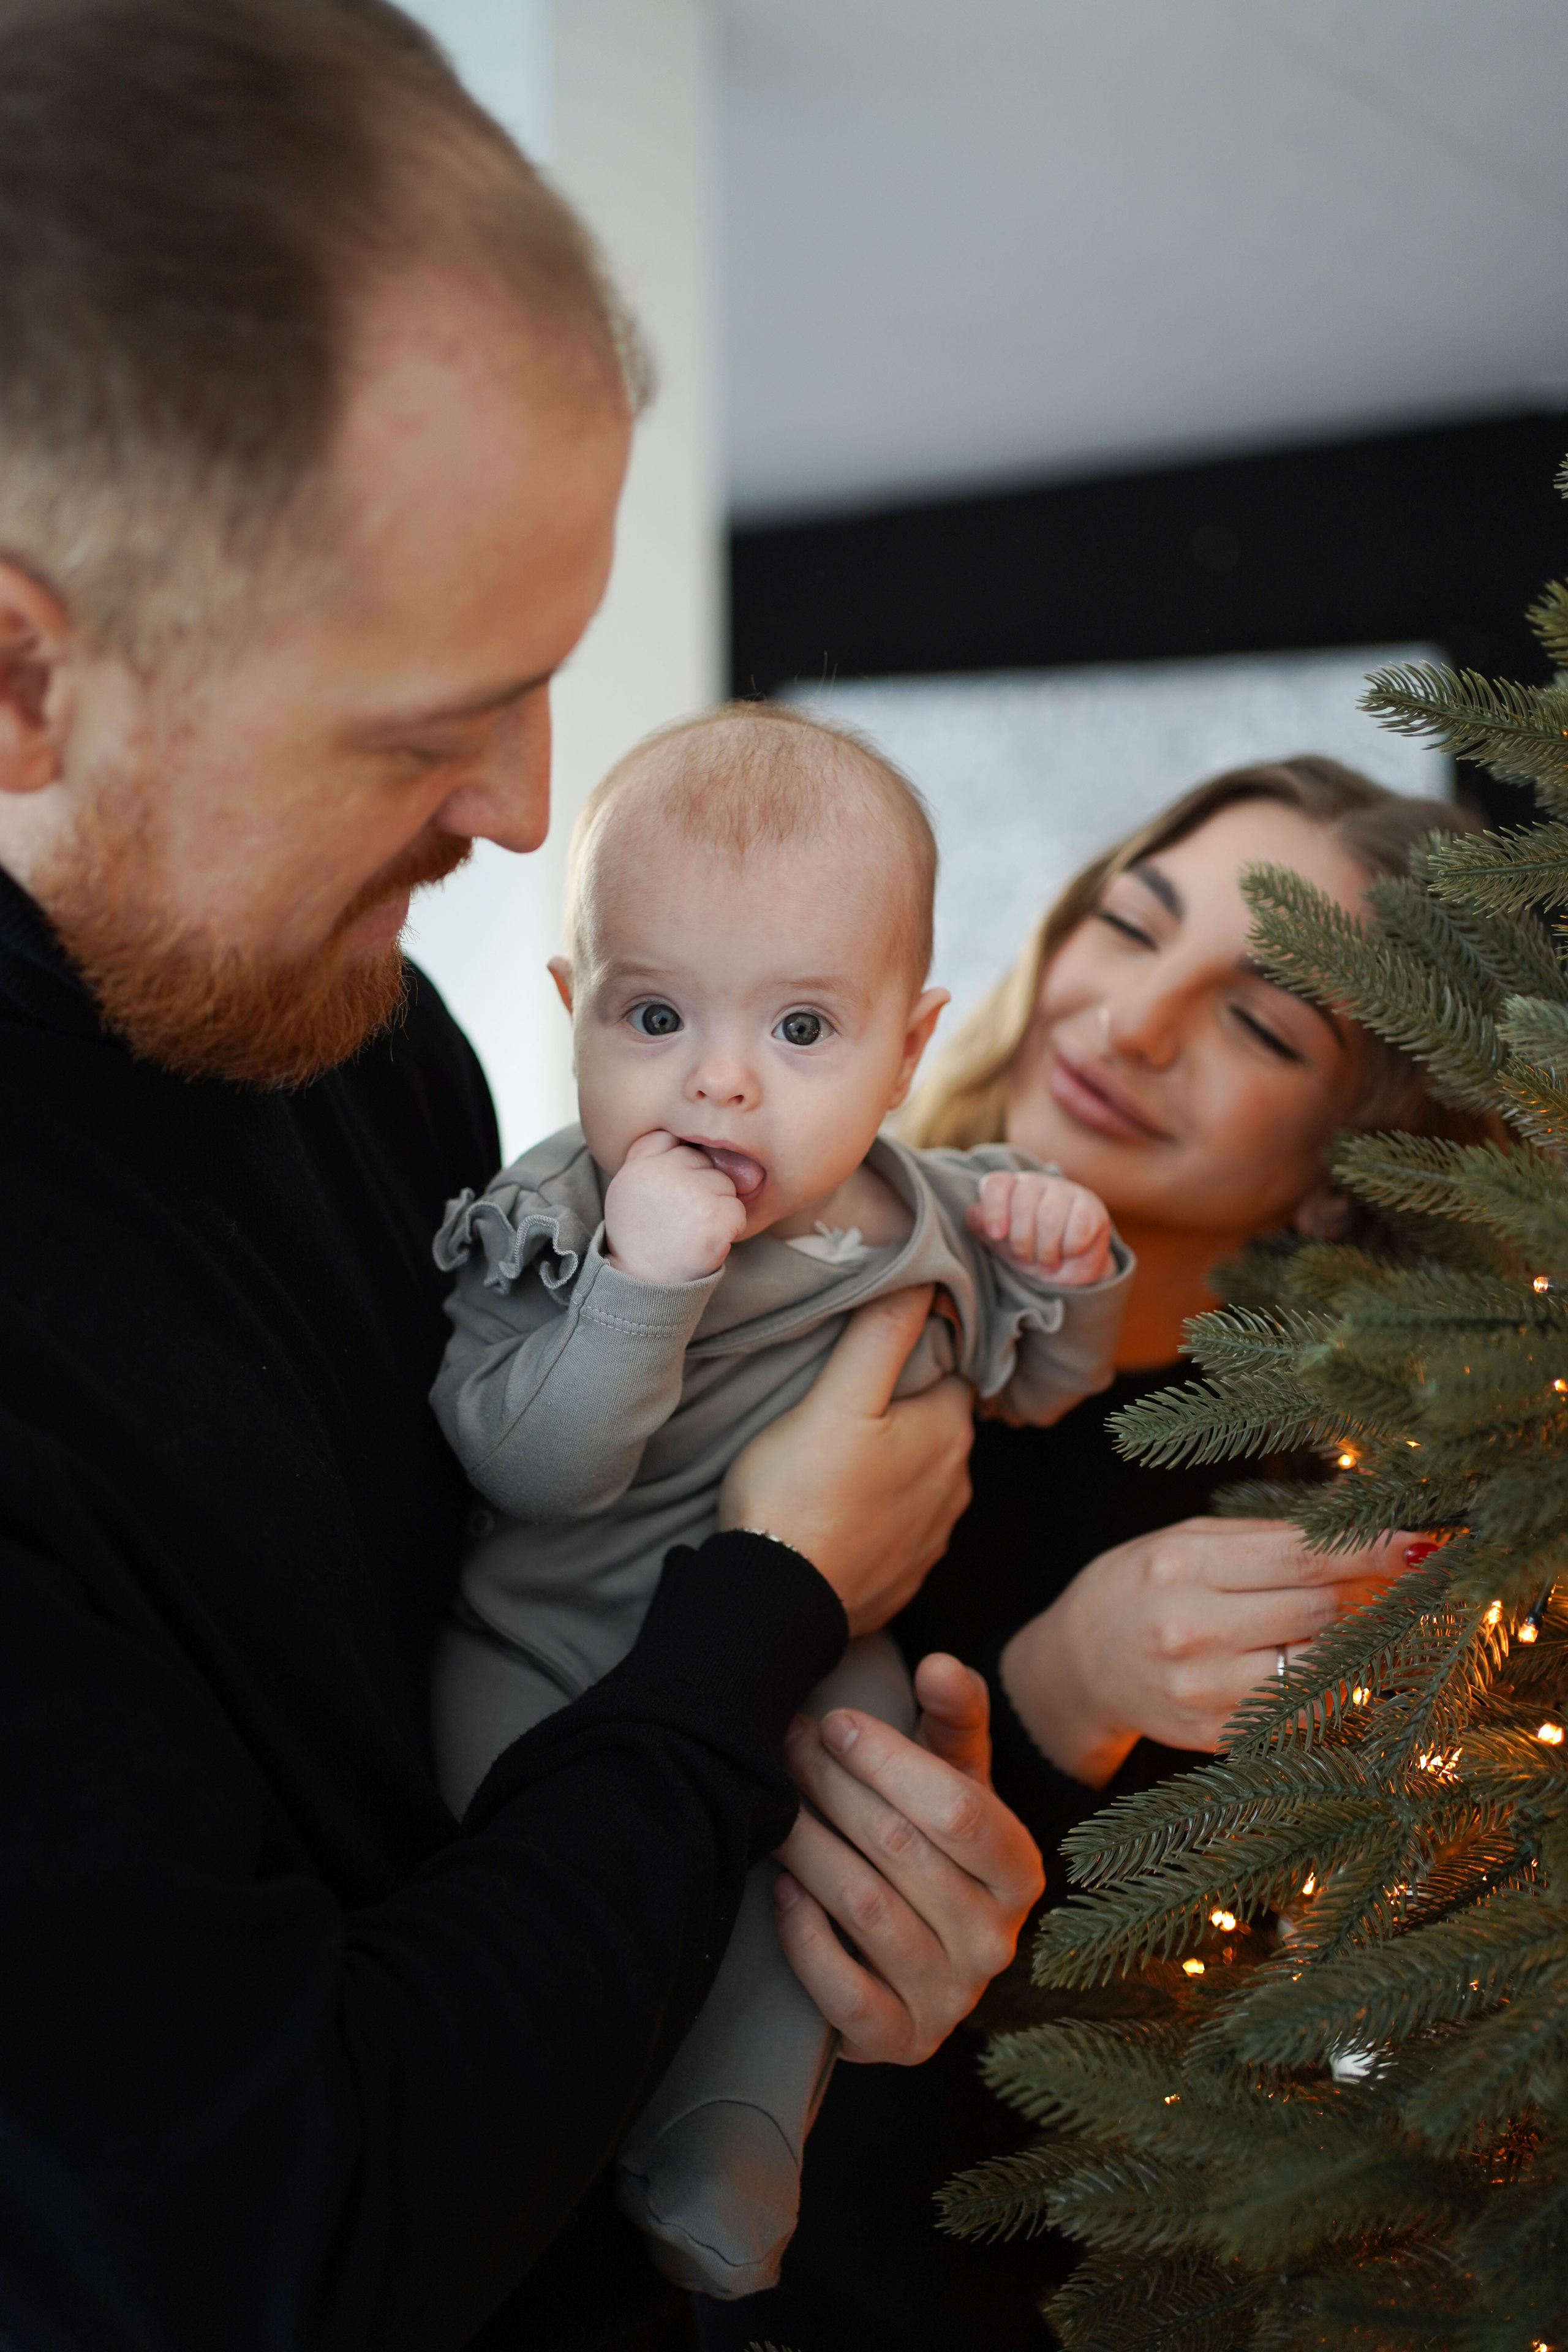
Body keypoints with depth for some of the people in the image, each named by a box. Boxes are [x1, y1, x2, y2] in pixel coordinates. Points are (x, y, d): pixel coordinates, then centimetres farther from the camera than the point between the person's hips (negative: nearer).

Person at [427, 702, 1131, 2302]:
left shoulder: (921, 1218, -5)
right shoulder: (550, 1228, -18)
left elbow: (1029, 1385, 12)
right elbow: (527, 1463, -30)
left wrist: (1068, 1274, -11)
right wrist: (645, 1283, -44)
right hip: (560, 1662, -3)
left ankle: (718, 2174, 17)